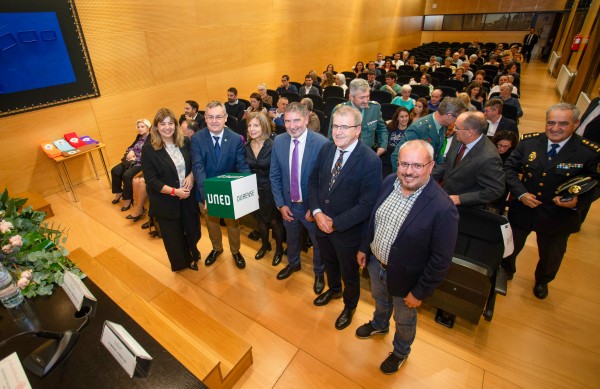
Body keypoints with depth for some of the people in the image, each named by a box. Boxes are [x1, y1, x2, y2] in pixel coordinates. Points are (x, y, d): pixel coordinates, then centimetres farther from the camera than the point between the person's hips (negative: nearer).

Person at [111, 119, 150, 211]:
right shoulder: (139, 136, 15)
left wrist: (135, 159, -17)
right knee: (115, 171, -4)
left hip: (141, 162, -9)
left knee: (127, 175, -28)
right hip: (132, 160, 9)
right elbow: (131, 147, 21)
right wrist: (131, 151, -3)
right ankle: (119, 192, 13)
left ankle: (128, 199, -12)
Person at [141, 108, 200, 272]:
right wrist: (174, 191, -22)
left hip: (188, 197, 3)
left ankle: (193, 253, 48)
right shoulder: (148, 149, -13)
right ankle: (183, 262, 41)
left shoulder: (185, 142, -2)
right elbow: (151, 180, -14)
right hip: (166, 202, -3)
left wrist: (191, 176, -13)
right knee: (174, 236, 14)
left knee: (193, 229, 16)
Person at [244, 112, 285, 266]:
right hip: (253, 191, 5)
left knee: (275, 221, 12)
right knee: (260, 220, 21)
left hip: (270, 191, -4)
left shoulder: (273, 146, -17)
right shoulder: (246, 147, -2)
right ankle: (265, 244, 46)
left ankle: (279, 248, 36)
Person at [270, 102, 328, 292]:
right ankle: (293, 263, 57)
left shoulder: (321, 143, -22)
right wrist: (280, 204, -5)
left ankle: (319, 272, 47)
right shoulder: (279, 141, -8)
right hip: (288, 205, 4)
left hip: (312, 206, -3)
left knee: (318, 242, 20)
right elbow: (274, 175, -1)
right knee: (292, 239, 27)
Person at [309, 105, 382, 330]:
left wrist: (336, 223, -21)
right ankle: (334, 289, 61)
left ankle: (349, 306, 49)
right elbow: (313, 181, 1)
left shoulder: (370, 161, -24)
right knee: (329, 262, 30)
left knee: (349, 273, 19)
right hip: (322, 223, 5)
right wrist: (317, 212, -12)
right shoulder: (326, 149, -6)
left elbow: (367, 204, -23)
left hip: (347, 230, -5)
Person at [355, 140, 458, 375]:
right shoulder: (389, 182, -14)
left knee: (404, 320, 25)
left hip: (404, 277, -5)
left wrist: (420, 292, -14)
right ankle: (379, 325, 67)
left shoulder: (443, 208, -31)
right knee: (379, 300, 34)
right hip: (375, 262, 5)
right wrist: (364, 247, 9)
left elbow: (441, 260, -21)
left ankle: (400, 352, 56)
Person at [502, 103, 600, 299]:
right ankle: (506, 272, 53)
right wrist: (520, 193, -18)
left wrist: (578, 202, -25)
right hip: (522, 210, 1)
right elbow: (509, 168, -5)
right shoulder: (529, 141, -10)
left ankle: (542, 281, 56)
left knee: (550, 257, 24)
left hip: (557, 217, 0)